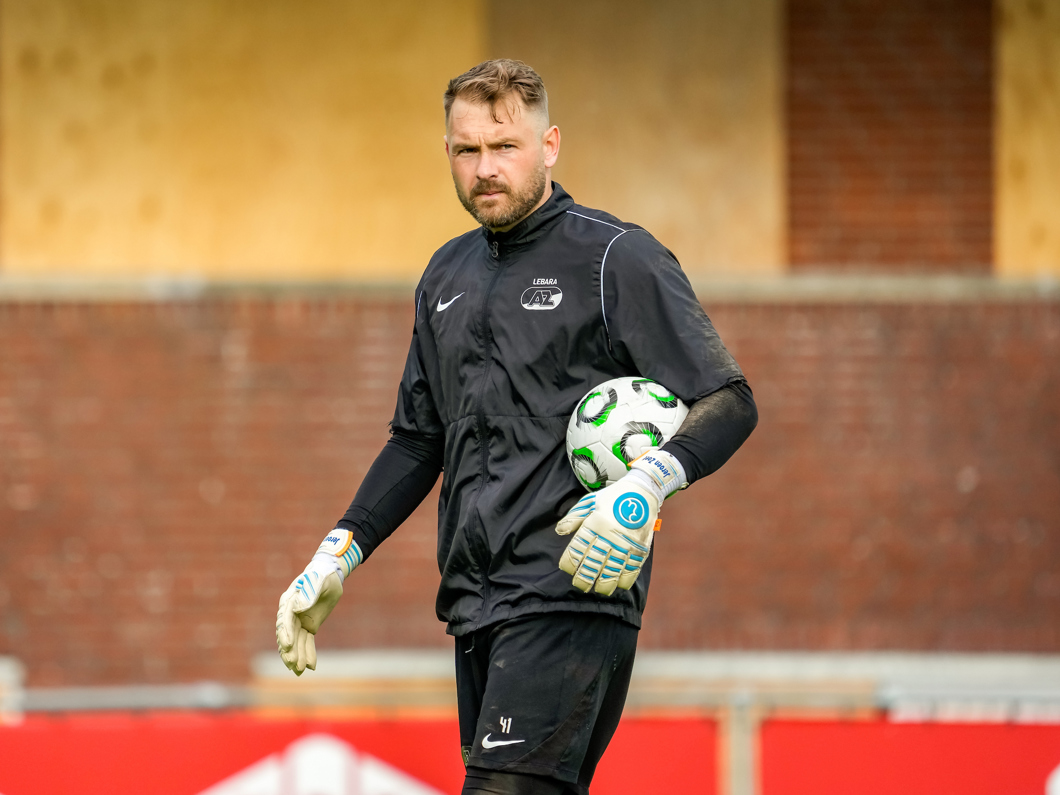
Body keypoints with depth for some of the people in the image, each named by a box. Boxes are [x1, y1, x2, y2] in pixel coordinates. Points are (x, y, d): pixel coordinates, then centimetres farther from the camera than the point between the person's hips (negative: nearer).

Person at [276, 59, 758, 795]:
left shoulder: (616, 258, -3)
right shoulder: (447, 278, 19)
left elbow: (729, 402, -7)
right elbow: (419, 438, 29)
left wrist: (646, 486, -26)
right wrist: (339, 555, 19)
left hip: (572, 598, -7)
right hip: (476, 605, 7)